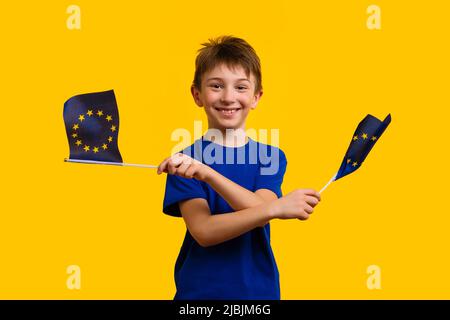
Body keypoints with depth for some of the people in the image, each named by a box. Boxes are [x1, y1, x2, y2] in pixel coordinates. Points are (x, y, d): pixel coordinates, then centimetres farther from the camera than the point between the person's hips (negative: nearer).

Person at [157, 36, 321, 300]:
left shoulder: (272, 157, -1)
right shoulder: (182, 161, -7)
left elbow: (258, 209, -18)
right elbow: (203, 231, -19)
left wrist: (204, 172, -29)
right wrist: (276, 208, -27)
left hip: (258, 288, 1)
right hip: (199, 290, -1)